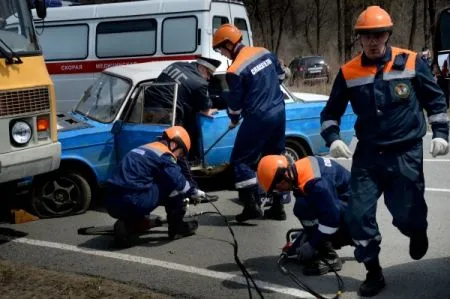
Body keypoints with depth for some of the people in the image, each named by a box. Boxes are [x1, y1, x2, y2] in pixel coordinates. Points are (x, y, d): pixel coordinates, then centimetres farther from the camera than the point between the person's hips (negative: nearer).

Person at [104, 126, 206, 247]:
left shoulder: (145, 149, 25)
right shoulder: (163, 154, -2)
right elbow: (179, 182, -9)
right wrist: (194, 193, 11)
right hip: (132, 203, -8)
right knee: (173, 187, 5)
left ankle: (127, 225, 12)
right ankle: (177, 227, 14)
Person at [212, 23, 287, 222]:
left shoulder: (235, 70, -16)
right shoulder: (264, 53, 5)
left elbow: (235, 103, -7)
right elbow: (280, 76, 18)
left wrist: (234, 120, 12)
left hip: (258, 118, -8)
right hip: (279, 112, 8)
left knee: (240, 160, 4)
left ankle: (252, 205, -2)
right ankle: (278, 207, 18)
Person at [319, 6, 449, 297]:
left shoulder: (411, 62, -6)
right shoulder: (348, 72, -2)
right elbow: (331, 111, 8)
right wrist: (333, 138, -8)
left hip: (406, 154, -2)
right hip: (367, 155, 2)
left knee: (406, 215, 2)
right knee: (359, 214, -3)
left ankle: (418, 232, 42)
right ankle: (374, 273, 16)